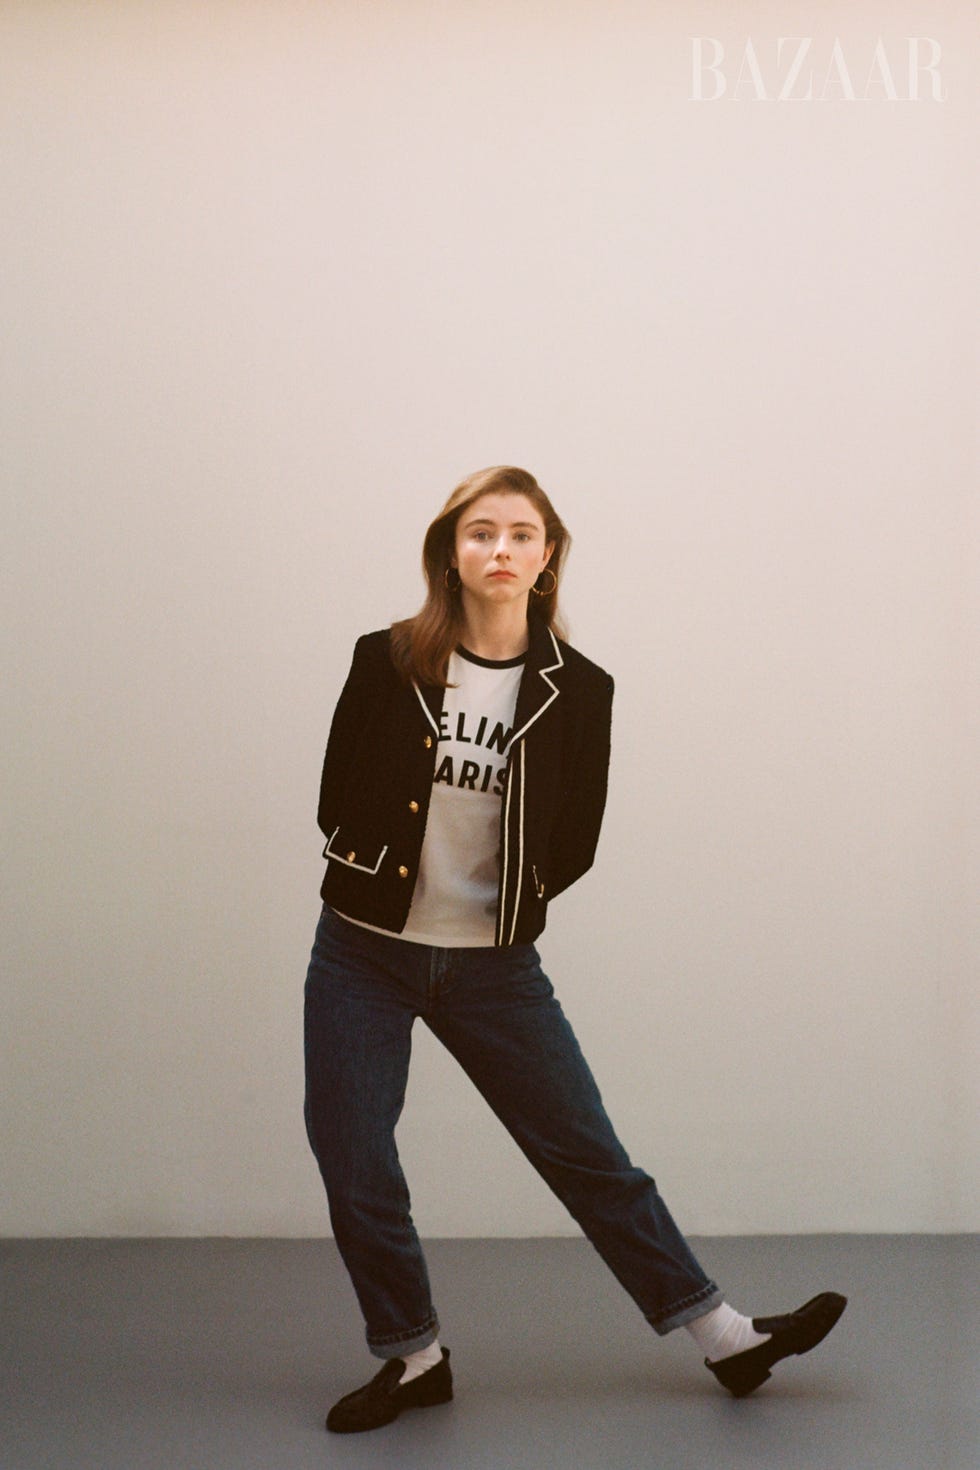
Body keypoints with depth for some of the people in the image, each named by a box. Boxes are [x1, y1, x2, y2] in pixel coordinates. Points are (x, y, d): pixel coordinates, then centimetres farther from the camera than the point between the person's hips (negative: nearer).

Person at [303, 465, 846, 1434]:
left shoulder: (578, 689, -5)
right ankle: (414, 1359, 25)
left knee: (588, 1154, 5)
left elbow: (572, 846, 3)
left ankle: (728, 1340, 19)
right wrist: (396, 879, 4)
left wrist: (502, 897, 0)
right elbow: (338, 804, 3)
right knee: (354, 1169, 3)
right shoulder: (387, 661, -6)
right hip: (362, 955, 1)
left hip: (495, 966, 0)